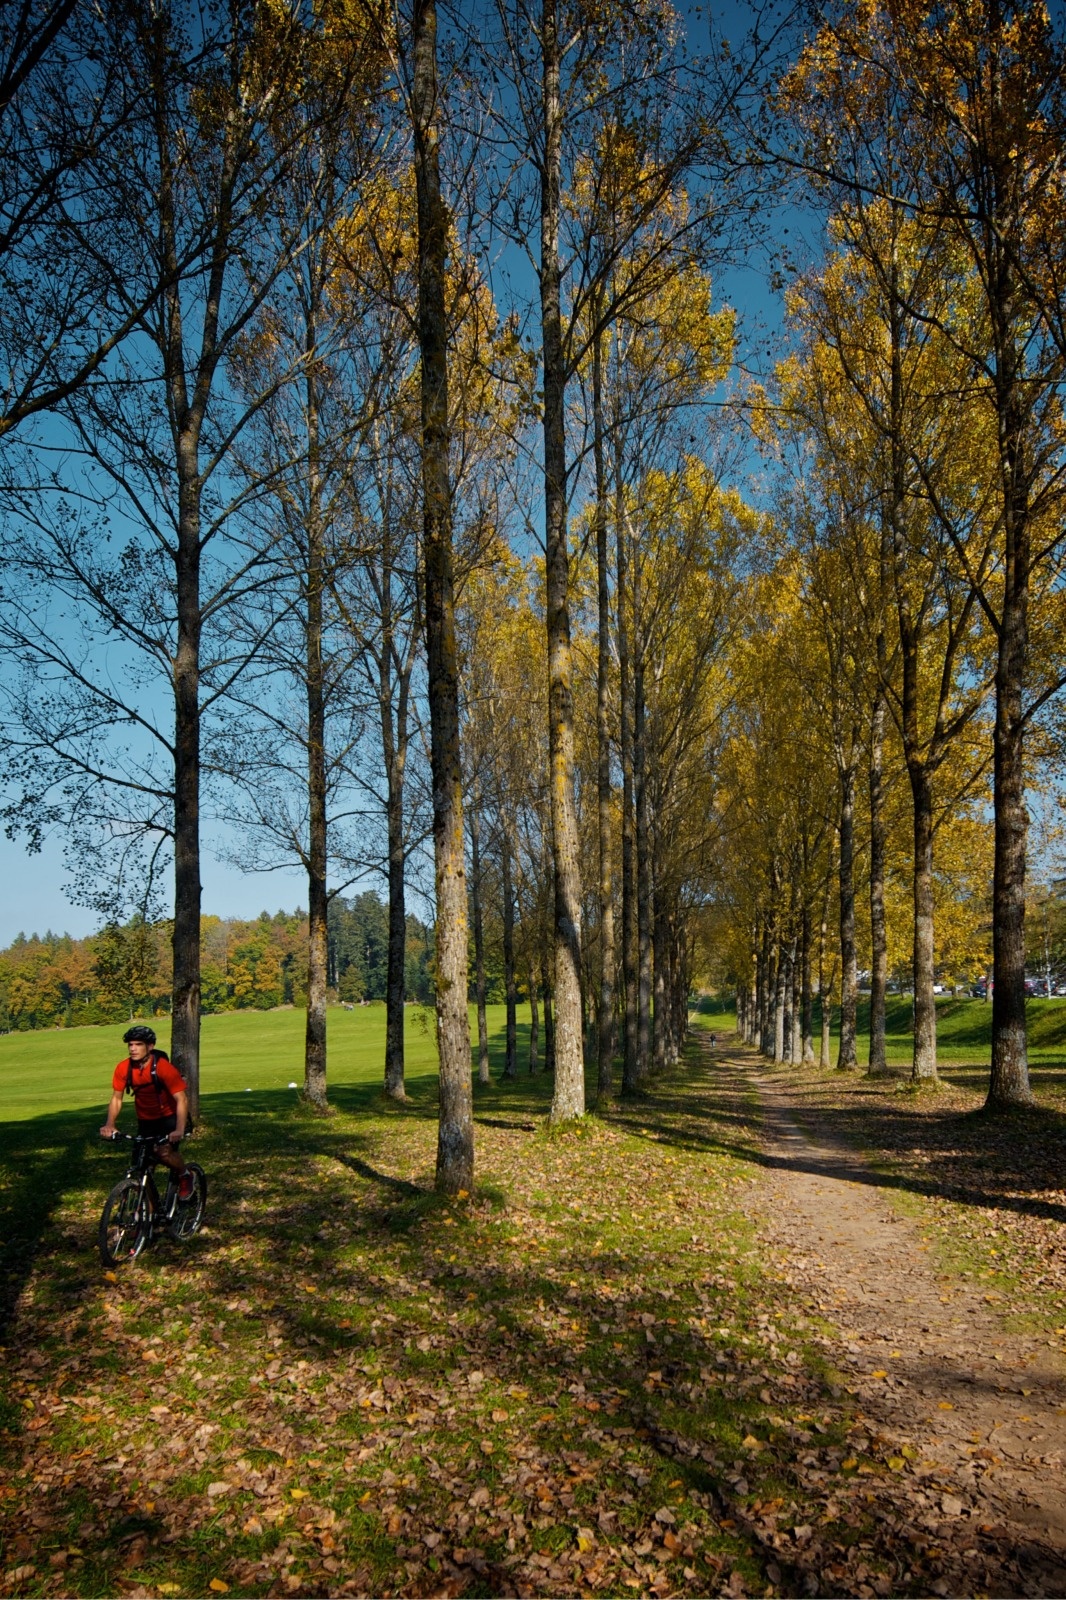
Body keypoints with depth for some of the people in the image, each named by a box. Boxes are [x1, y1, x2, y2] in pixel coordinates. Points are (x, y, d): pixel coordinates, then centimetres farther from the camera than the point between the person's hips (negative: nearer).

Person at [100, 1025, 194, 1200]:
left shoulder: (163, 1067, -26)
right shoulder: (123, 1068, -14)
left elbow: (182, 1099, -29)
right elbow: (116, 1098, -4)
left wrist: (179, 1130, -40)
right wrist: (109, 1125, -20)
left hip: (169, 1117, -4)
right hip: (146, 1120, 5)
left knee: (164, 1153, -25)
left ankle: (185, 1175, 5)